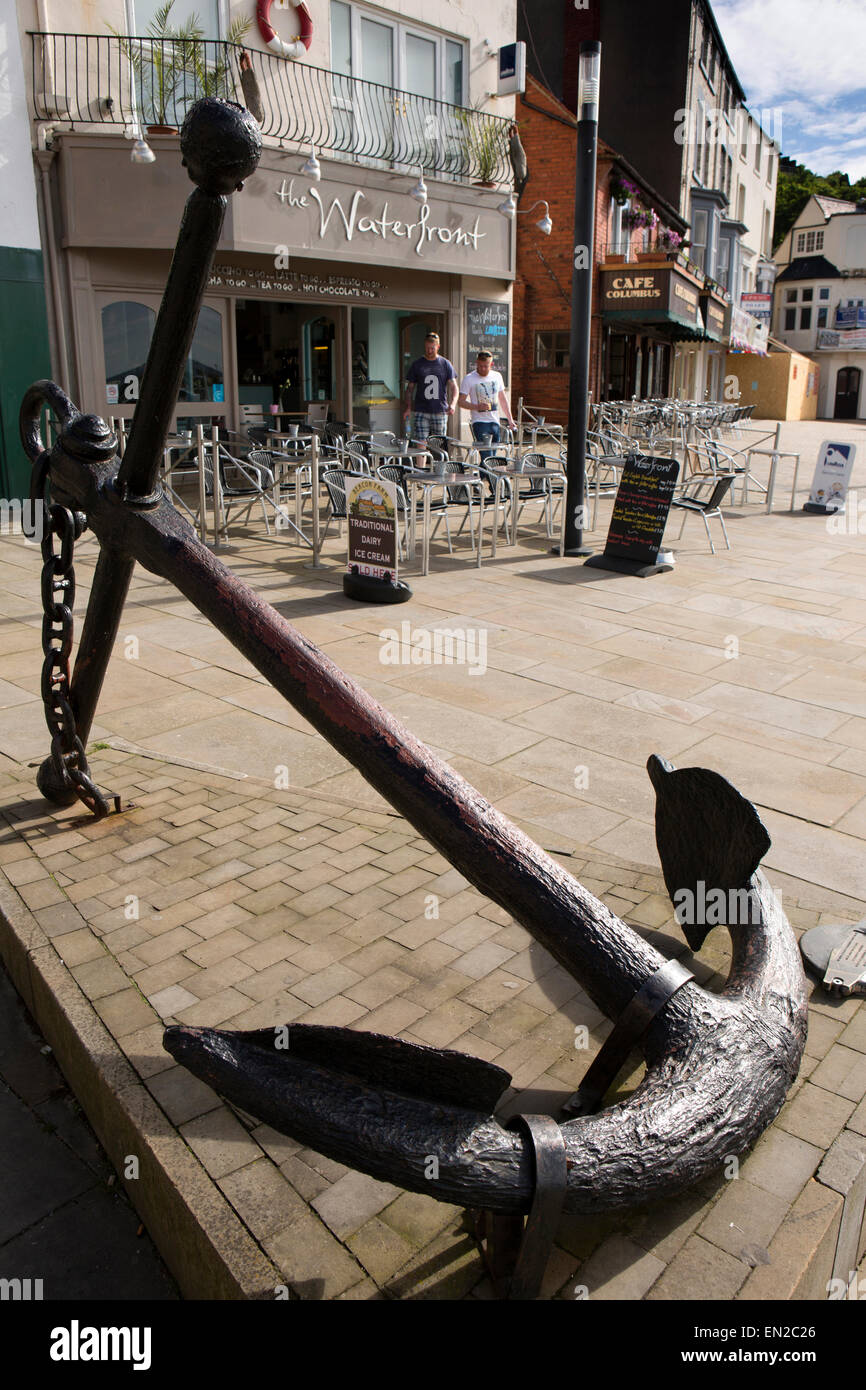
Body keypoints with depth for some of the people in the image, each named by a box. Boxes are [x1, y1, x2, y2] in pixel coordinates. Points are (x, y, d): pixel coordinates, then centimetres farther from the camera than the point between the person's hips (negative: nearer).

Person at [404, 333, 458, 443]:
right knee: (420, 443, -10)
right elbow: (410, 388, 11)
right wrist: (408, 408, 0)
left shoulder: (445, 364, 6)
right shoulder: (417, 365, 7)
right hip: (421, 412, -1)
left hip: (440, 411, 1)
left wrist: (452, 404, -16)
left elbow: (453, 386, 2)